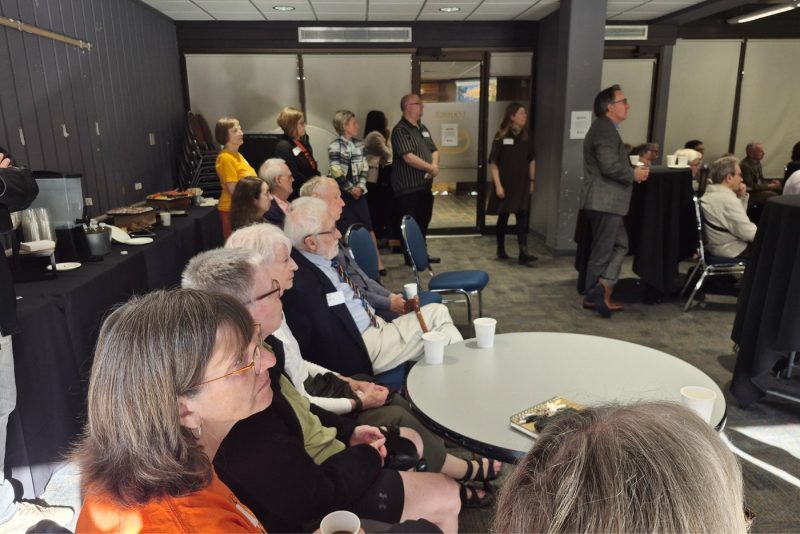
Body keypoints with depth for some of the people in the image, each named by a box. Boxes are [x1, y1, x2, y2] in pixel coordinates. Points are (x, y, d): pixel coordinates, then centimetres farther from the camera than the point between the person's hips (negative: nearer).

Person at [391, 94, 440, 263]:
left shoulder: (423, 128, 15)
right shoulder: (400, 130, -13)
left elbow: (434, 150, 15)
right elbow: (408, 157, -22)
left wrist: (435, 165, -7)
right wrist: (430, 168, -14)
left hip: (425, 185, 9)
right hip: (408, 188, -9)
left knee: (423, 221, 16)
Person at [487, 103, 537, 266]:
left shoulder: (527, 137, 5)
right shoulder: (501, 137, -8)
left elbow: (531, 161, 14)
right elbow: (493, 164, -10)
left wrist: (531, 181, 11)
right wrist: (498, 185, -16)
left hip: (522, 185, 4)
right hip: (505, 185, -3)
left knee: (523, 219, -4)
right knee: (503, 218, 8)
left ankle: (523, 254, -7)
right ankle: (501, 249, 23)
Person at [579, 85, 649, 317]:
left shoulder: (605, 128, 18)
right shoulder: (605, 129, -16)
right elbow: (610, 167, -26)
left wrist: (633, 171, 7)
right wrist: (634, 174, -10)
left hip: (605, 201, 10)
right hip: (604, 201, -10)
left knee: (620, 244, 14)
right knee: (602, 251, -2)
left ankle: (604, 286, 10)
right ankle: (594, 297, 6)